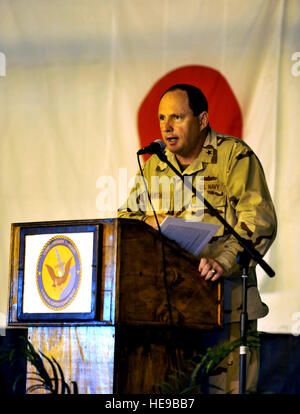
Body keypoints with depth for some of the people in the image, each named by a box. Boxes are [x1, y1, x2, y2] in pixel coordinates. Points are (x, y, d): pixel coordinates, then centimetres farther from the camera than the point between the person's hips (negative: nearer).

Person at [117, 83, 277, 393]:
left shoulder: (234, 156, -4)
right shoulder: (155, 164, 15)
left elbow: (259, 220, -13)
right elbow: (126, 217, 21)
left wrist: (223, 261, -28)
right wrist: (149, 221, -3)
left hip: (225, 300, -4)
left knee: (228, 386, -8)